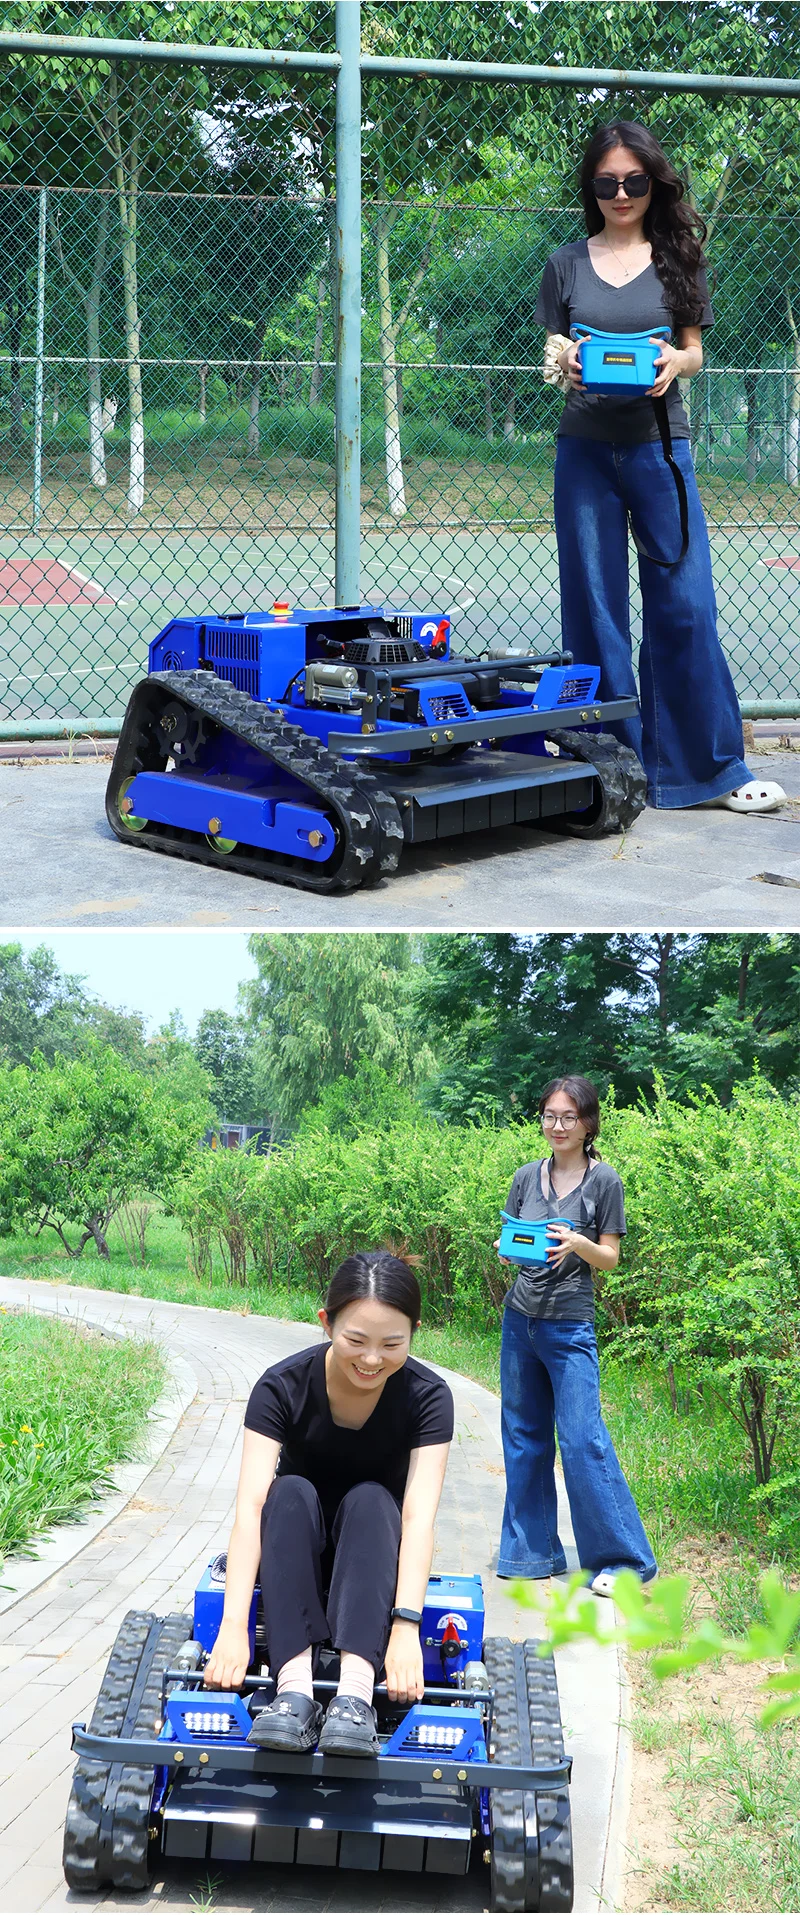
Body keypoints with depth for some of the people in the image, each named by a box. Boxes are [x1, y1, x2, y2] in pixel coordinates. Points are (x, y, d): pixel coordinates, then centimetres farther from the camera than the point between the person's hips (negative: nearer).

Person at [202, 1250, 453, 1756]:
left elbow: (419, 1514, -30)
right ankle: (294, 1688, -45)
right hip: (298, 1549, 0)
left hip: (374, 1547, 0)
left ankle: (356, 1692, -47)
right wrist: (234, 1625, -42)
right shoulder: (283, 1387, -20)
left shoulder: (427, 1397, -19)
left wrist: (406, 1626, -45)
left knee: (369, 1498, -31)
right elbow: (250, 1504, -30)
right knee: (290, 1492, -31)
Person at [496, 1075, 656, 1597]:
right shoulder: (527, 1177, 7)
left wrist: (576, 1242, -21)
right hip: (520, 1319, 5)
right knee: (525, 1436, 9)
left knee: (583, 1441, -8)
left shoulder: (604, 1181, -5)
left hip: (570, 1326, -5)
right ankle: (534, 1550, 20)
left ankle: (626, 1558, 2)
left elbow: (610, 1257, -2)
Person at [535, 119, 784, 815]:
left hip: (659, 444, -1)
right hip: (585, 449, 1)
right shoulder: (567, 263, 10)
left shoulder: (677, 259, 9)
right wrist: (565, 361, -13)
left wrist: (675, 361, -14)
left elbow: (696, 351, 10)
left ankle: (711, 768, 2)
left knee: (684, 605, -5)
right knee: (595, 609, 1)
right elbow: (552, 354, 10)